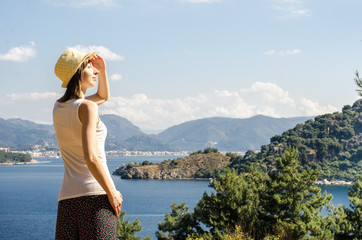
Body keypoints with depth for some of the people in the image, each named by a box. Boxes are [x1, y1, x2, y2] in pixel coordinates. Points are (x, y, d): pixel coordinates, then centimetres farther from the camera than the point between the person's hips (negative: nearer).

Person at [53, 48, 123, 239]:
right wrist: (112, 193, -10)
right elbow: (90, 157, -18)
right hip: (96, 195, -7)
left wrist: (102, 71, 18)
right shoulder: (87, 107, -7)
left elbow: (103, 96, 34)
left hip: (67, 199, 7)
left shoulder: (58, 108, 17)